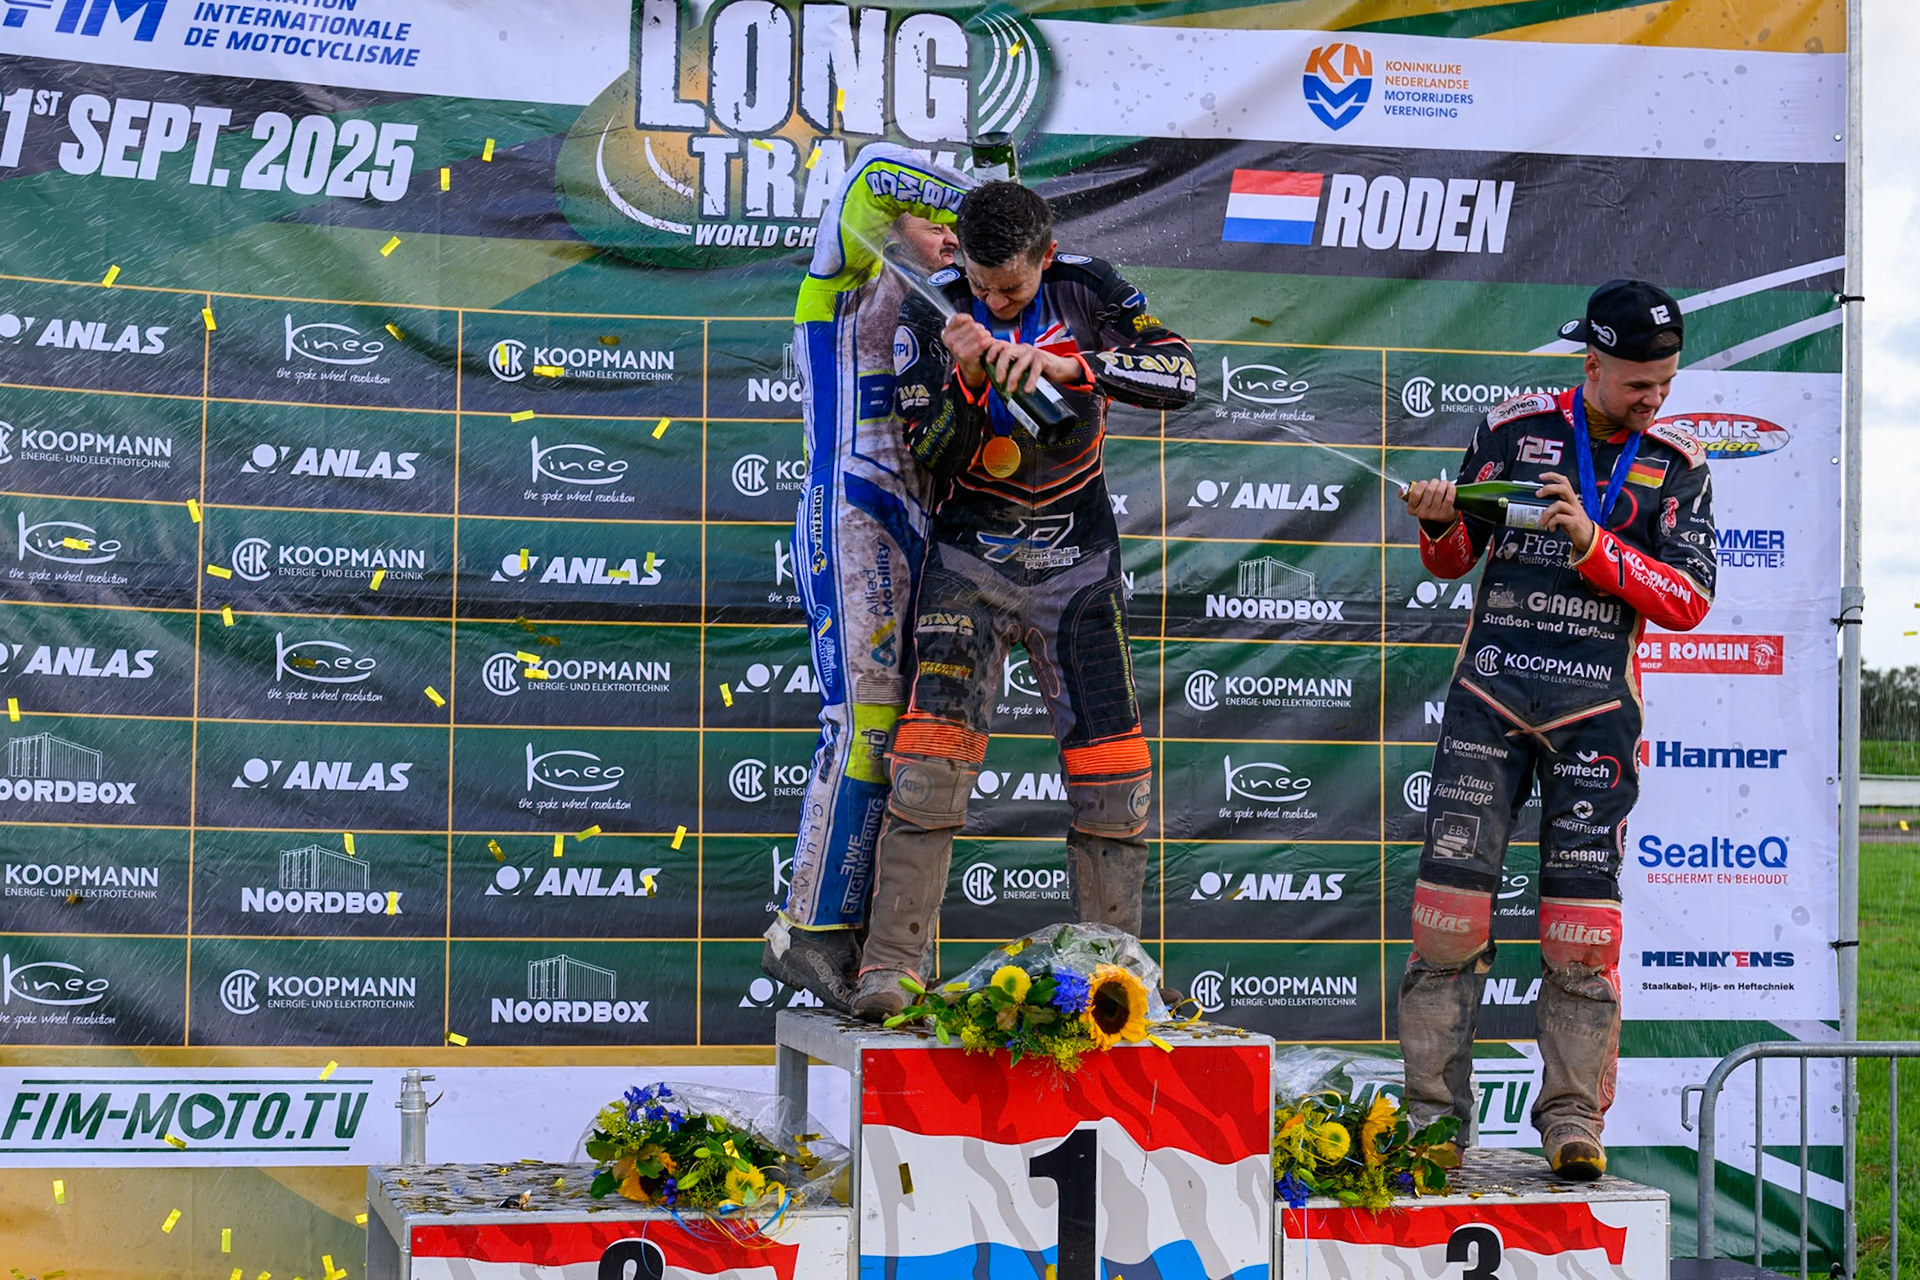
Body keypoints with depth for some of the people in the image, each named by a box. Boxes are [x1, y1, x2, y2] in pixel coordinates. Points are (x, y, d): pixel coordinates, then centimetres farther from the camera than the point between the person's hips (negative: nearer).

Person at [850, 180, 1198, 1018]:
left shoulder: (1087, 291, -5)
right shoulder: (930, 317, -9)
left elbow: (1180, 376, -16)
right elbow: (933, 462, -11)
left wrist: (1072, 364, -29)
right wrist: (966, 378, -29)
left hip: (1075, 563, 2)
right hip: (970, 561, -2)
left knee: (1110, 774, 1)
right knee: (931, 760, -16)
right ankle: (890, 969, -13)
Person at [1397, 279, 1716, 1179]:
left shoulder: (1677, 464, 5)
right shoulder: (1516, 428, 5)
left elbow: (1688, 600, -4)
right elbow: (1454, 561, 14)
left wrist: (1593, 544, -16)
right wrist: (1441, 525, -9)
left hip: (1595, 703, 0)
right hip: (1490, 685, 0)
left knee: (1582, 920, -2)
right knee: (1451, 903, -4)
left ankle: (1574, 1117, 6)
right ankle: (1434, 1113, 3)